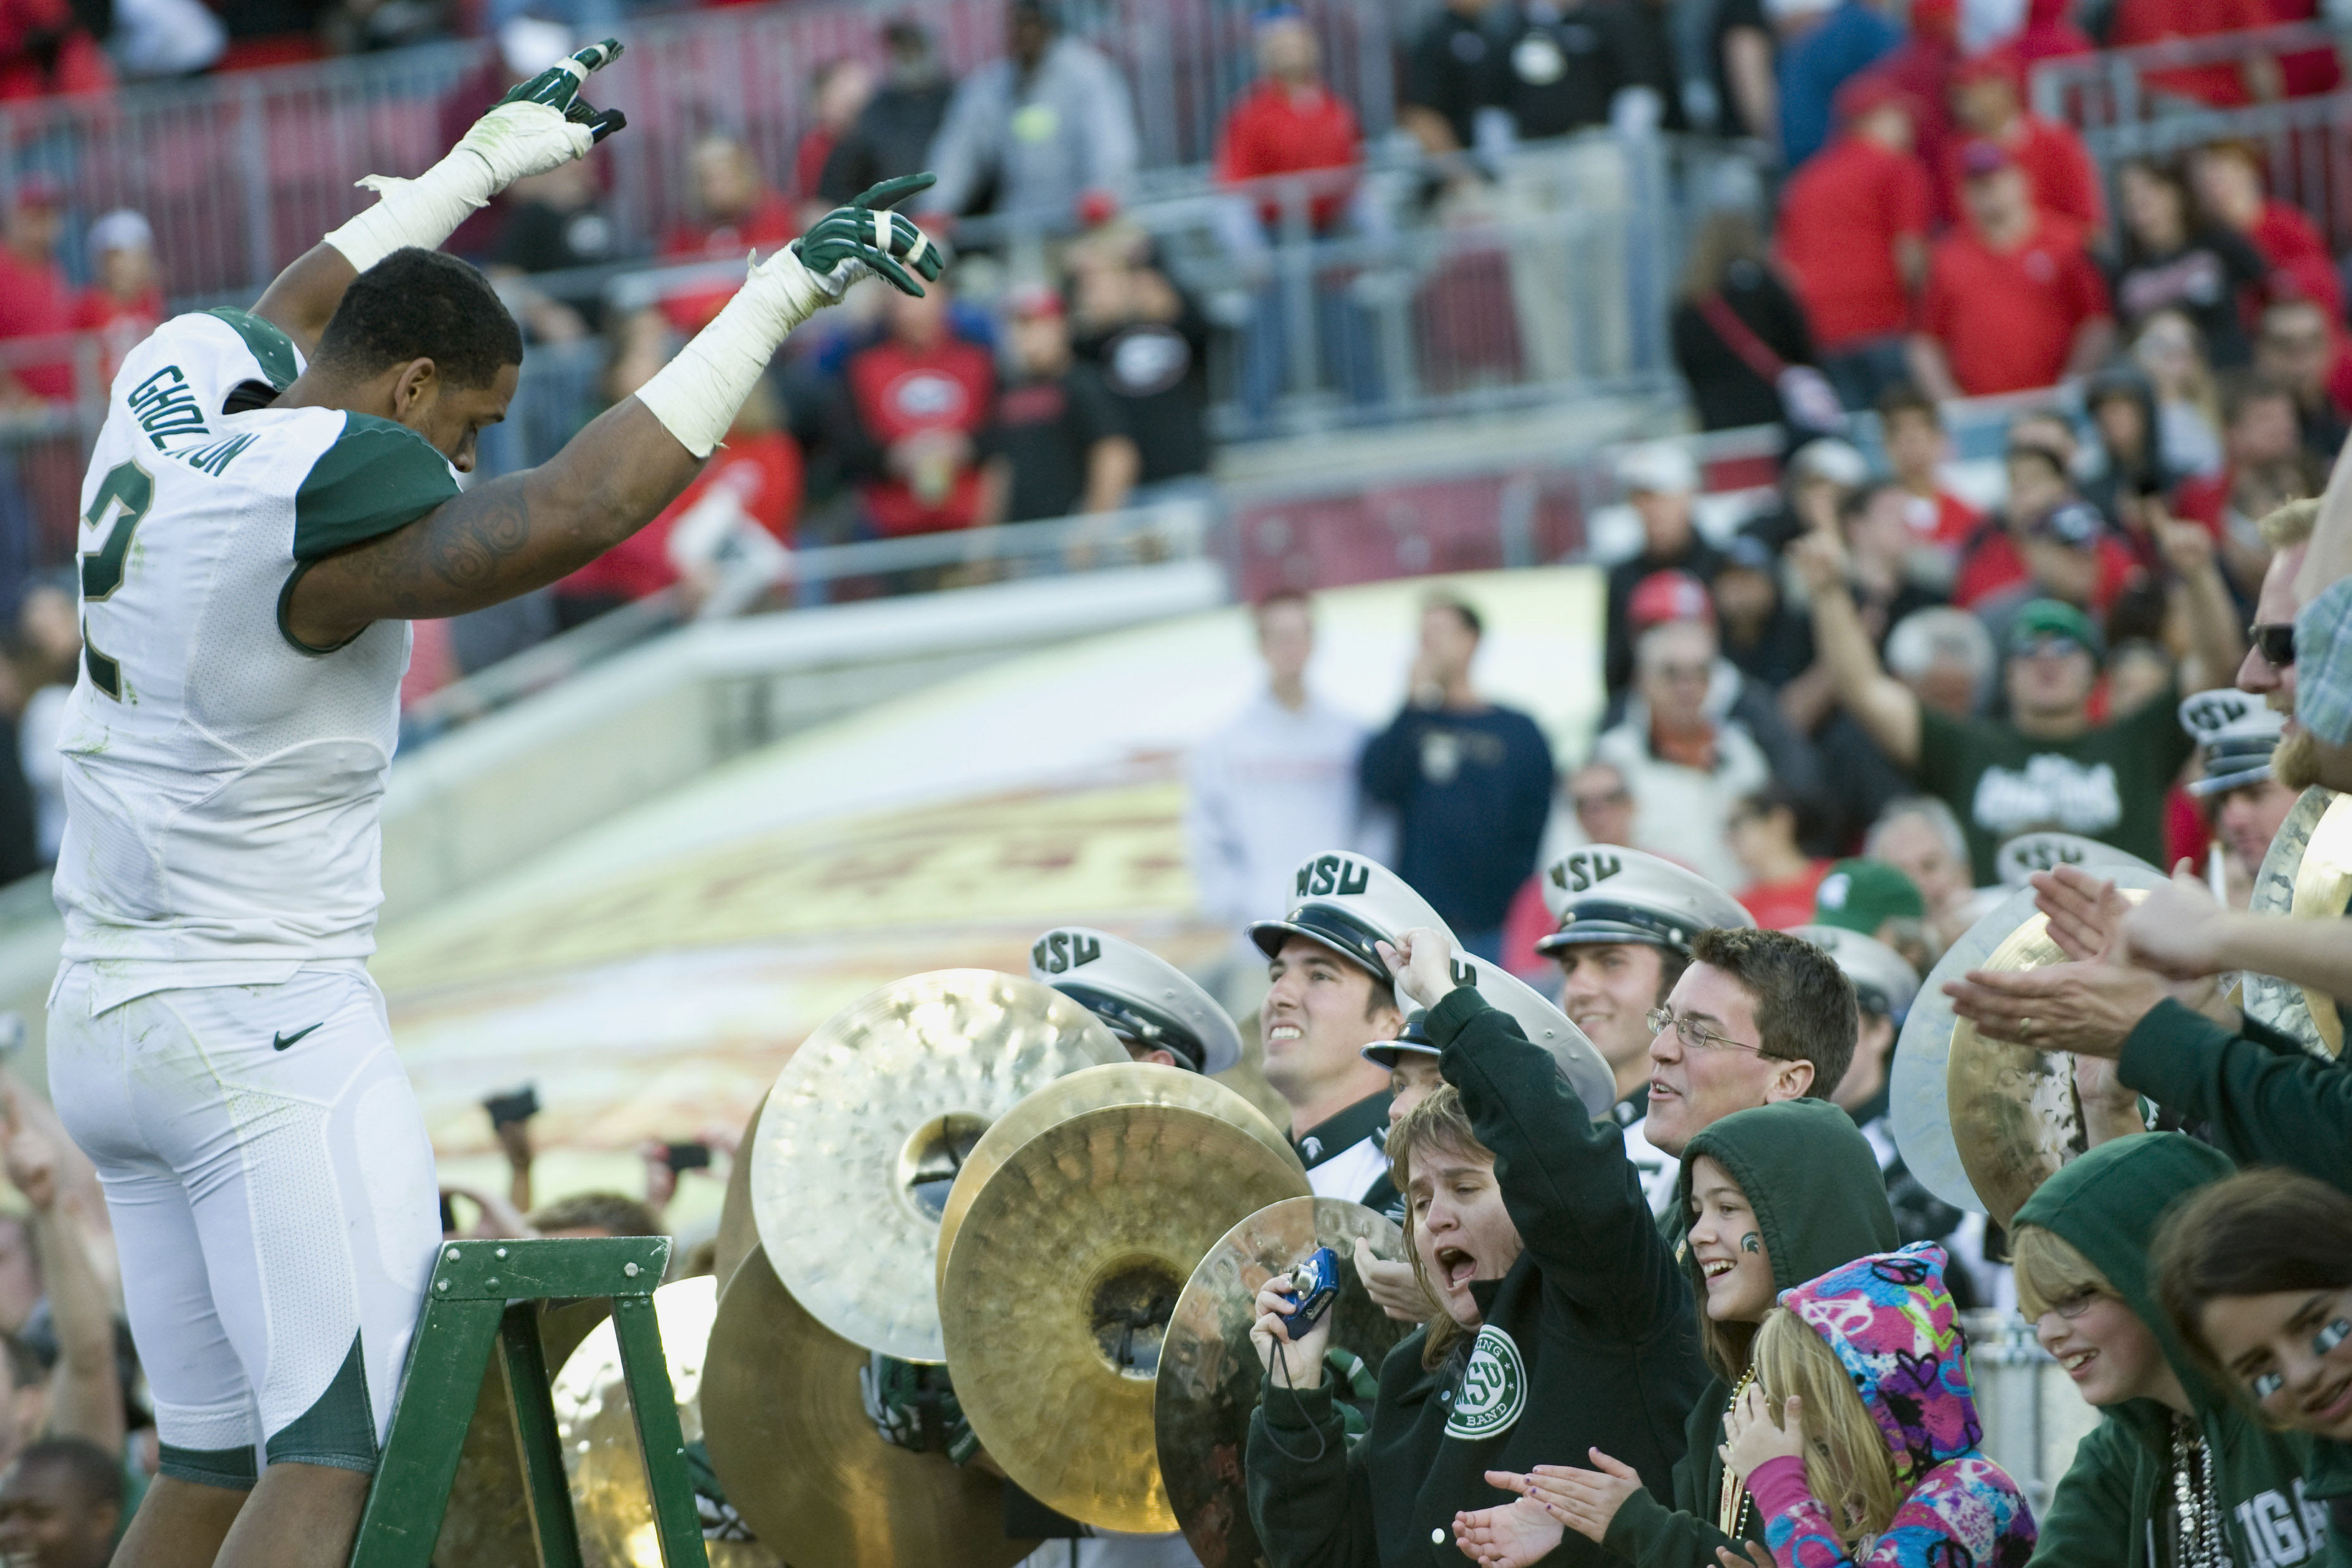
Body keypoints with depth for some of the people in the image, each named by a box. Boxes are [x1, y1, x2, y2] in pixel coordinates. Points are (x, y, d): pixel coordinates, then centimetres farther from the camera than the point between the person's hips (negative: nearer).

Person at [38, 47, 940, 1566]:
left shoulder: (165, 399, 6)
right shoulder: (320, 505, -19)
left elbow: (291, 319, 29)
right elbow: (558, 516, -35)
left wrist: (484, 160, 40)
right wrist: (778, 299, -31)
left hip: (106, 1022, 9)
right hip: (268, 1033, -9)